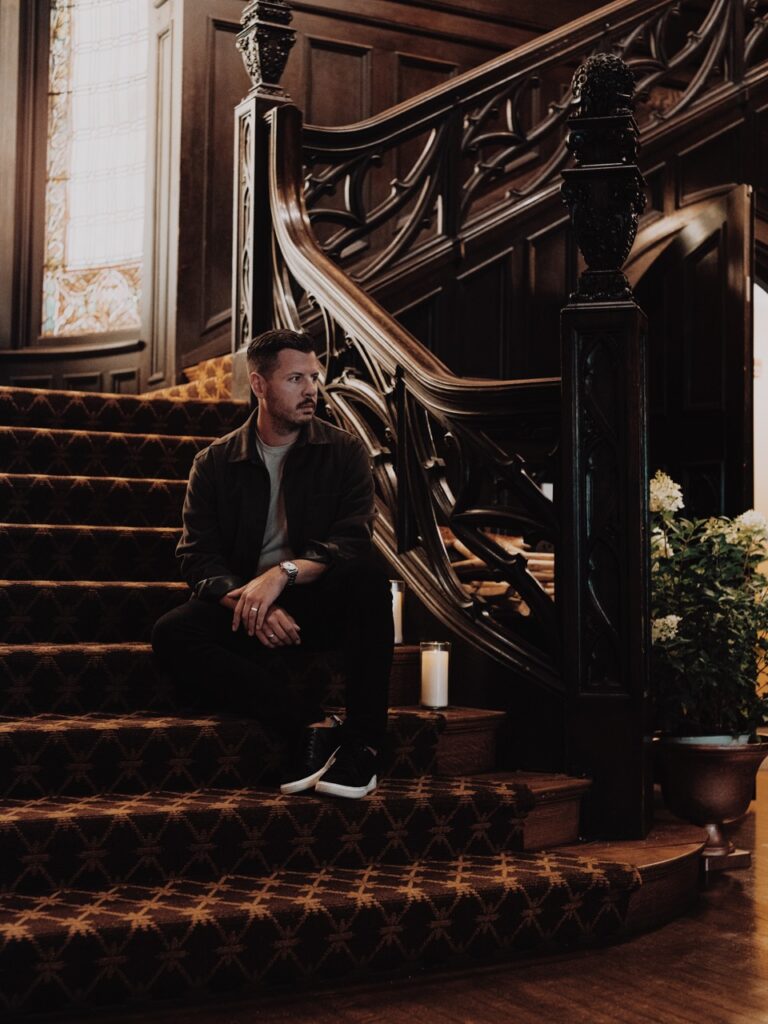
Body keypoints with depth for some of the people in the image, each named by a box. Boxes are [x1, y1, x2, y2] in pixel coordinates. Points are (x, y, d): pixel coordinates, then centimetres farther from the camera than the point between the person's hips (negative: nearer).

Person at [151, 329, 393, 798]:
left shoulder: (345, 452, 4)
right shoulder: (215, 464, 7)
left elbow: (353, 542, -10)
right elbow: (198, 556, -3)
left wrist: (283, 574, -28)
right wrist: (248, 604, -23)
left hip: (320, 603, -1)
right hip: (242, 609, 1)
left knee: (368, 579, -33)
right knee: (172, 633, -27)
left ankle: (363, 742, -27)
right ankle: (312, 723, -29)